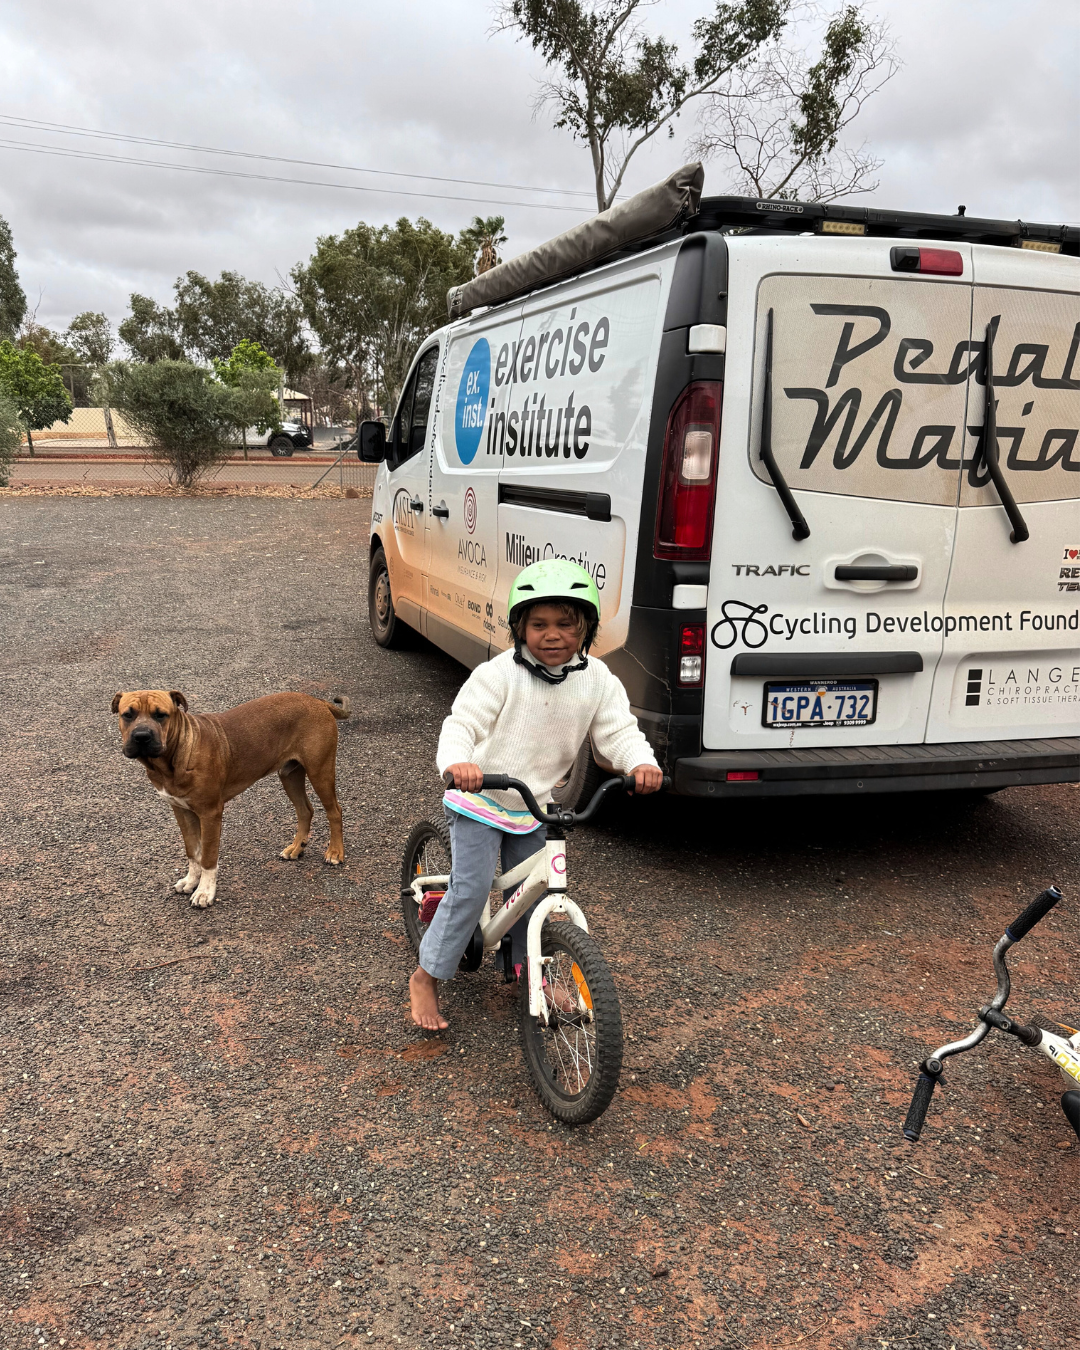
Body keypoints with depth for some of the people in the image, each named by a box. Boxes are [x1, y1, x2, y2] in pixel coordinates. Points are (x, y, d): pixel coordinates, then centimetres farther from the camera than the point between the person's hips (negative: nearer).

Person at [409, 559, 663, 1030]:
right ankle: (426, 978, 8)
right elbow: (462, 723, -24)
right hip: (479, 801, -4)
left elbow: (618, 730, -10)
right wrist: (457, 762, -46)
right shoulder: (499, 674, -21)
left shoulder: (597, 680, -7)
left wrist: (640, 762, -31)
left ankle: (527, 968, 39)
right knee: (471, 890, -9)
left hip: (534, 807, 5)